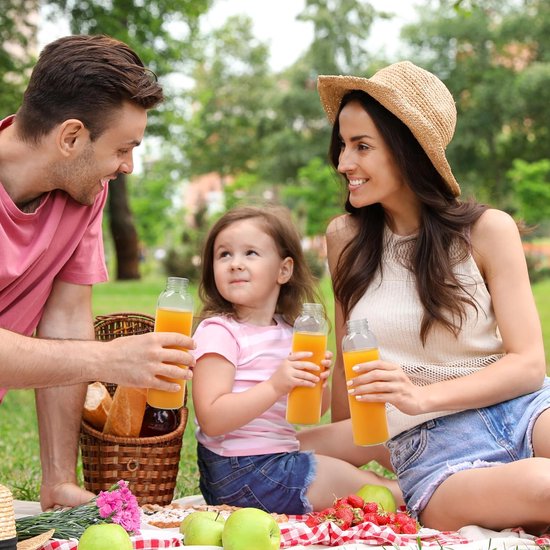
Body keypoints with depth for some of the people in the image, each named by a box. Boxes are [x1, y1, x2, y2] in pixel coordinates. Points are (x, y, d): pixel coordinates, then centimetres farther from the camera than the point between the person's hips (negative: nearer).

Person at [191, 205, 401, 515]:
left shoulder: (287, 332, 9)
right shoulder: (219, 332, -13)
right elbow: (211, 420, -22)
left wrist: (318, 381, -5)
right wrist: (275, 386, -30)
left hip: (278, 460, 7)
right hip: (240, 473, -7)